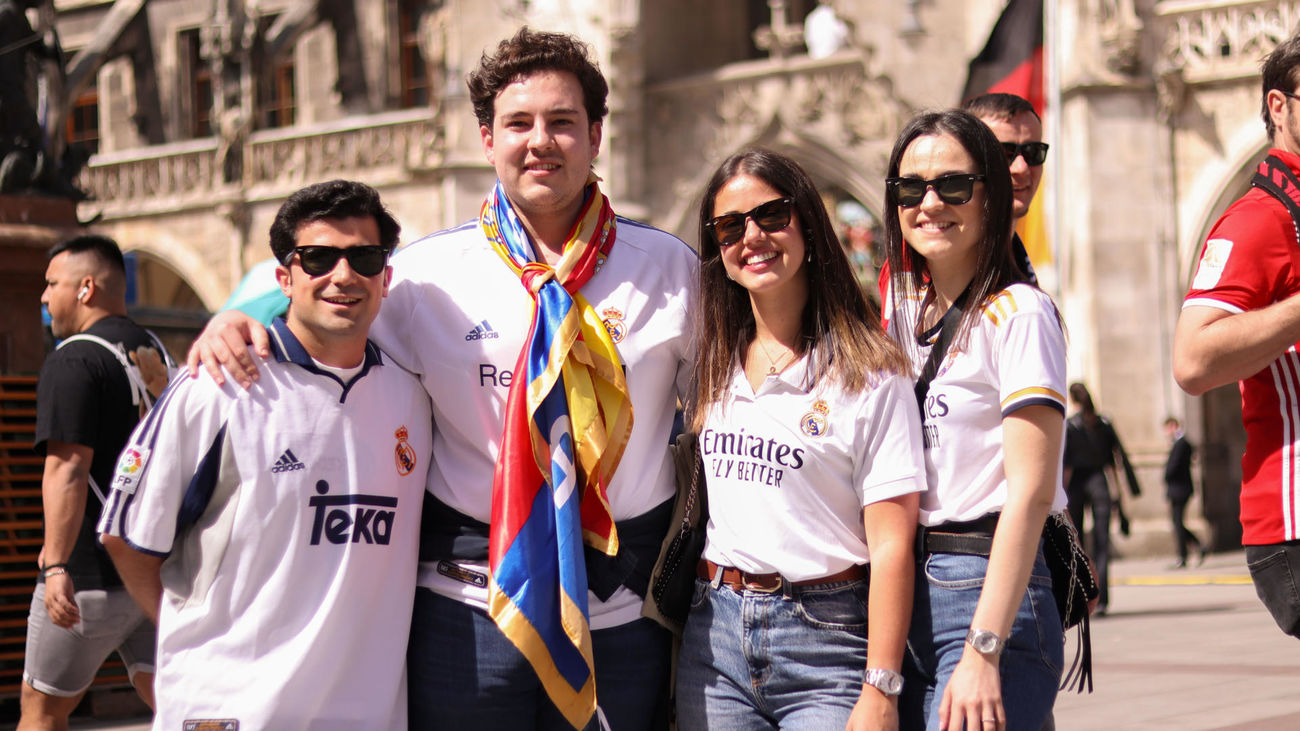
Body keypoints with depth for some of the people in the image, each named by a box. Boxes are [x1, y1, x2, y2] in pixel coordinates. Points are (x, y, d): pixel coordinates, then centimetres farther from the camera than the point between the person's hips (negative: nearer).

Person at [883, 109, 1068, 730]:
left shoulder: (1018, 314, -7)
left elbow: (1030, 492, -14)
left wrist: (982, 653, -21)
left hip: (987, 592, -7)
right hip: (902, 597, 7)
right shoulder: (902, 317, 15)